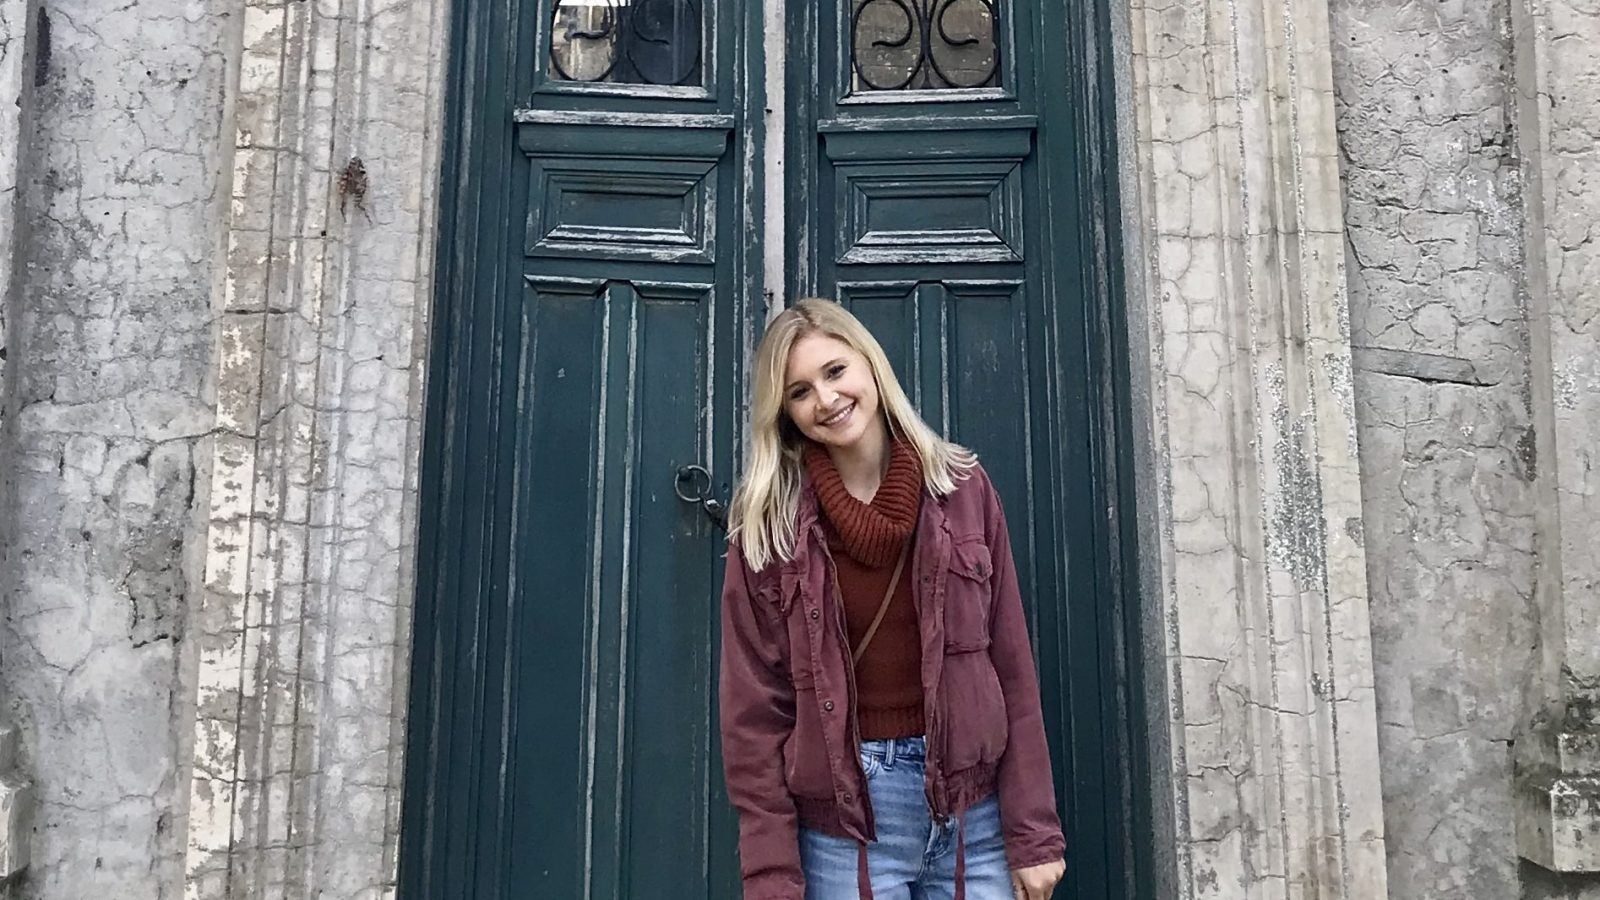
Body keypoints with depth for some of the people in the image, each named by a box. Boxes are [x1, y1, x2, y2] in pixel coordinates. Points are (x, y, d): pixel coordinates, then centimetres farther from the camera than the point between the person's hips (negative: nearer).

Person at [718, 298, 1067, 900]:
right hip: (844, 816, -1)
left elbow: (1012, 667, 0)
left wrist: (1034, 833, -1)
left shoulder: (961, 488, 0)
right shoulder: (768, 523, -5)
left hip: (973, 802, 2)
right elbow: (754, 705, -4)